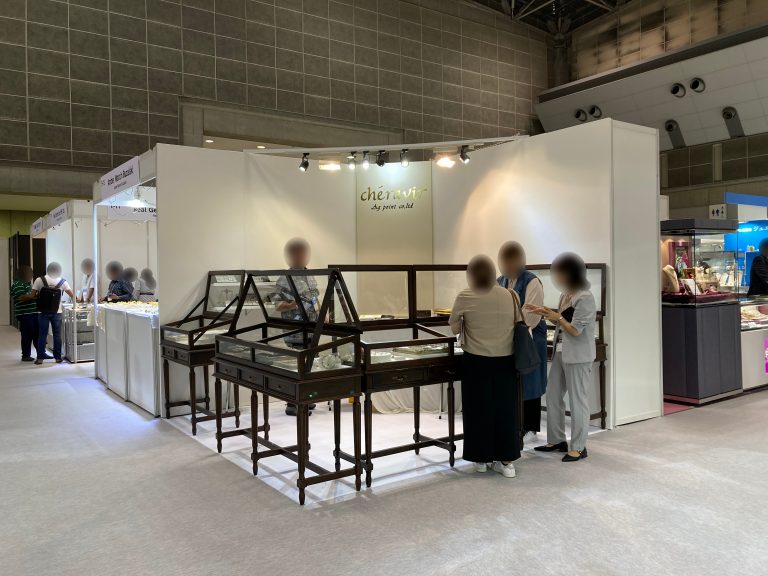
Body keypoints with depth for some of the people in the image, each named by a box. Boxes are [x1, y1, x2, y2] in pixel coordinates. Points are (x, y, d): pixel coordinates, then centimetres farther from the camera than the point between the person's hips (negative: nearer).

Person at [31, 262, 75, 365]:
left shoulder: (39, 280, -1)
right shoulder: (62, 281, -1)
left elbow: (33, 296, -3)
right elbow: (72, 295, -2)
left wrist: (40, 298, 16)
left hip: (43, 312, 0)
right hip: (56, 312, 0)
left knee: (42, 335, 4)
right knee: (57, 335, 6)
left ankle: (40, 358, 5)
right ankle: (58, 357, 10)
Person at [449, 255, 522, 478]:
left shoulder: (465, 297, -10)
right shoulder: (509, 295, -2)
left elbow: (455, 328, -2)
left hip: (476, 362, -2)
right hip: (505, 361, 3)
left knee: (478, 409, 10)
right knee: (504, 408, 12)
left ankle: (481, 458, 21)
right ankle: (507, 460, 19)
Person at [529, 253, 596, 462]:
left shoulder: (585, 298, -17)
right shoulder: (566, 294, 9)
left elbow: (575, 330, -19)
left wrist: (557, 317, -8)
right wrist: (545, 313, 1)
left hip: (578, 356, -9)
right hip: (561, 352, 9)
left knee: (577, 400, 2)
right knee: (553, 397, 14)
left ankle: (578, 447, 14)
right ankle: (556, 440, 27)